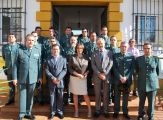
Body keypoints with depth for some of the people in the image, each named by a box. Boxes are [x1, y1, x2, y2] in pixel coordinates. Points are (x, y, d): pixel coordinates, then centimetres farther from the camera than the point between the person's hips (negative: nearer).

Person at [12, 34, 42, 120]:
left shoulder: (37, 51, 6)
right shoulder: (20, 51, 1)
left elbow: (39, 64, 6)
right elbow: (15, 65, 0)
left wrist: (40, 76, 4)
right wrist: (15, 77, -4)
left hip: (33, 77, 1)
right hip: (22, 77, -1)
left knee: (30, 96, 11)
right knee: (22, 95, 6)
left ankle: (28, 113, 25)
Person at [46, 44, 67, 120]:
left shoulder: (63, 59, 7)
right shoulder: (48, 59, 5)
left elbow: (65, 70, 0)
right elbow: (47, 70, -1)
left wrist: (59, 78, -13)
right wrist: (53, 78, -13)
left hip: (60, 81, 0)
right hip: (51, 82, 0)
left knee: (60, 97, 6)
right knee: (52, 97, 7)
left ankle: (59, 111, 19)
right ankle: (53, 112, 18)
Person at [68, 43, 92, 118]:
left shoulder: (86, 57, 3)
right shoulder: (72, 57, -2)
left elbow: (89, 67, 8)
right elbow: (70, 68, -5)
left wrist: (86, 74, -10)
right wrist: (77, 74, -14)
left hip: (84, 78, 0)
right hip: (74, 78, 0)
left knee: (85, 95, 1)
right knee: (75, 94, 8)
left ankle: (89, 110, 15)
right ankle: (76, 110, 20)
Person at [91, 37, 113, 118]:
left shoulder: (109, 52, 6)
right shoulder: (94, 53, 8)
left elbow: (110, 64, -2)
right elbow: (93, 65, 0)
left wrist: (104, 73, -11)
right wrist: (99, 74, -11)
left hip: (106, 76, 0)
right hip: (97, 76, 1)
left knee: (105, 94, 5)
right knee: (97, 94, 5)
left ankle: (105, 110, 15)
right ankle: (97, 110, 15)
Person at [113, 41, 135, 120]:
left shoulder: (131, 57, 4)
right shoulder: (115, 56, 2)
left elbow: (132, 69, -1)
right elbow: (114, 68, -4)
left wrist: (126, 77, -13)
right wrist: (120, 77, -13)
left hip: (127, 80, 1)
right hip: (117, 79, -1)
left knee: (126, 97, 10)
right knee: (117, 96, 9)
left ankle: (125, 112, 23)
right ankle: (116, 112, 21)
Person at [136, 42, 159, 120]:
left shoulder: (156, 59, -1)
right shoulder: (138, 59, 1)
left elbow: (158, 71, 10)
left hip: (152, 84, -1)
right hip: (141, 84, 1)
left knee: (151, 102, 9)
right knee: (141, 101, 14)